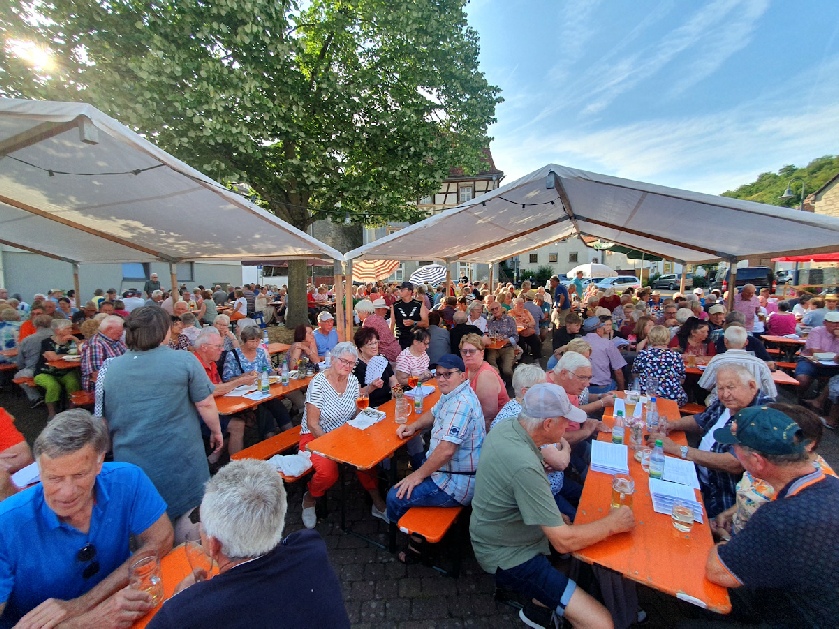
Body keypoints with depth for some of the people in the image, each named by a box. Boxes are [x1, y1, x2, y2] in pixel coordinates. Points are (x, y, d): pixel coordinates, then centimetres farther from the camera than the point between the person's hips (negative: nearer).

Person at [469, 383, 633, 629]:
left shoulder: (505, 427, -9)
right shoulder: (525, 467, -34)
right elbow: (564, 541, -25)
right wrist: (613, 523, -11)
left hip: (498, 532, 9)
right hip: (508, 556, -9)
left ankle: (539, 606, 29)